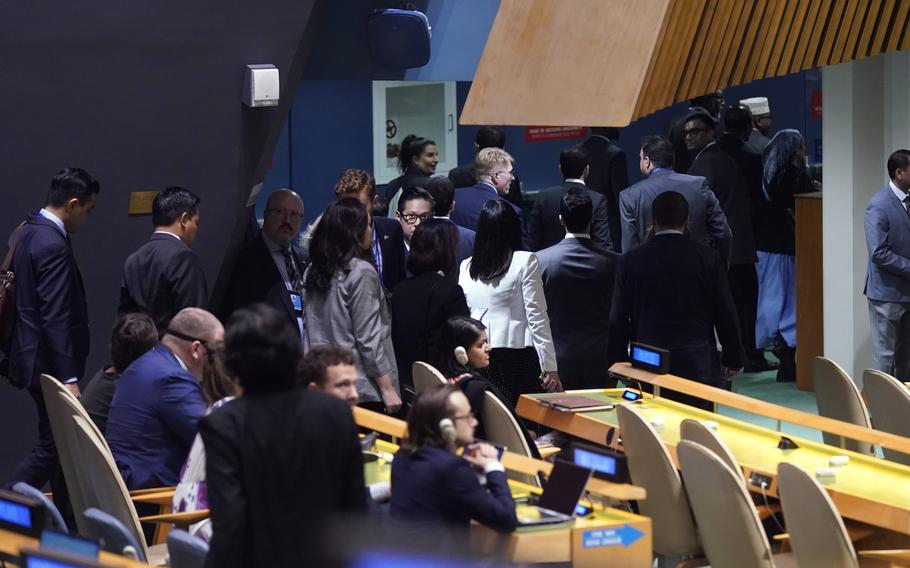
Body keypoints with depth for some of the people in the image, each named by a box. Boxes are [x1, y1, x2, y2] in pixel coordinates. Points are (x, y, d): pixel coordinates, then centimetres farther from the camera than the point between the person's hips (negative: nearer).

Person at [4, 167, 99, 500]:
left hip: (29, 352, 10)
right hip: (48, 363, -10)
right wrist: (68, 378, -23)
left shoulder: (24, 232, 10)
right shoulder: (53, 246, -21)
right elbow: (56, 319, -24)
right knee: (51, 447, -3)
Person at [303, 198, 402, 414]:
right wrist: (388, 389, -9)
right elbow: (368, 339, -13)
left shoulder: (312, 271, 8)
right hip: (361, 388, -7)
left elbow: (312, 332, 13)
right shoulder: (361, 272, -11)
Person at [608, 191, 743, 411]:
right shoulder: (709, 258, -1)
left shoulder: (630, 261, 1)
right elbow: (726, 315, 4)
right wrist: (733, 360, 14)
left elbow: (618, 320, 5)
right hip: (698, 367, 0)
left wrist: (618, 364, 15)